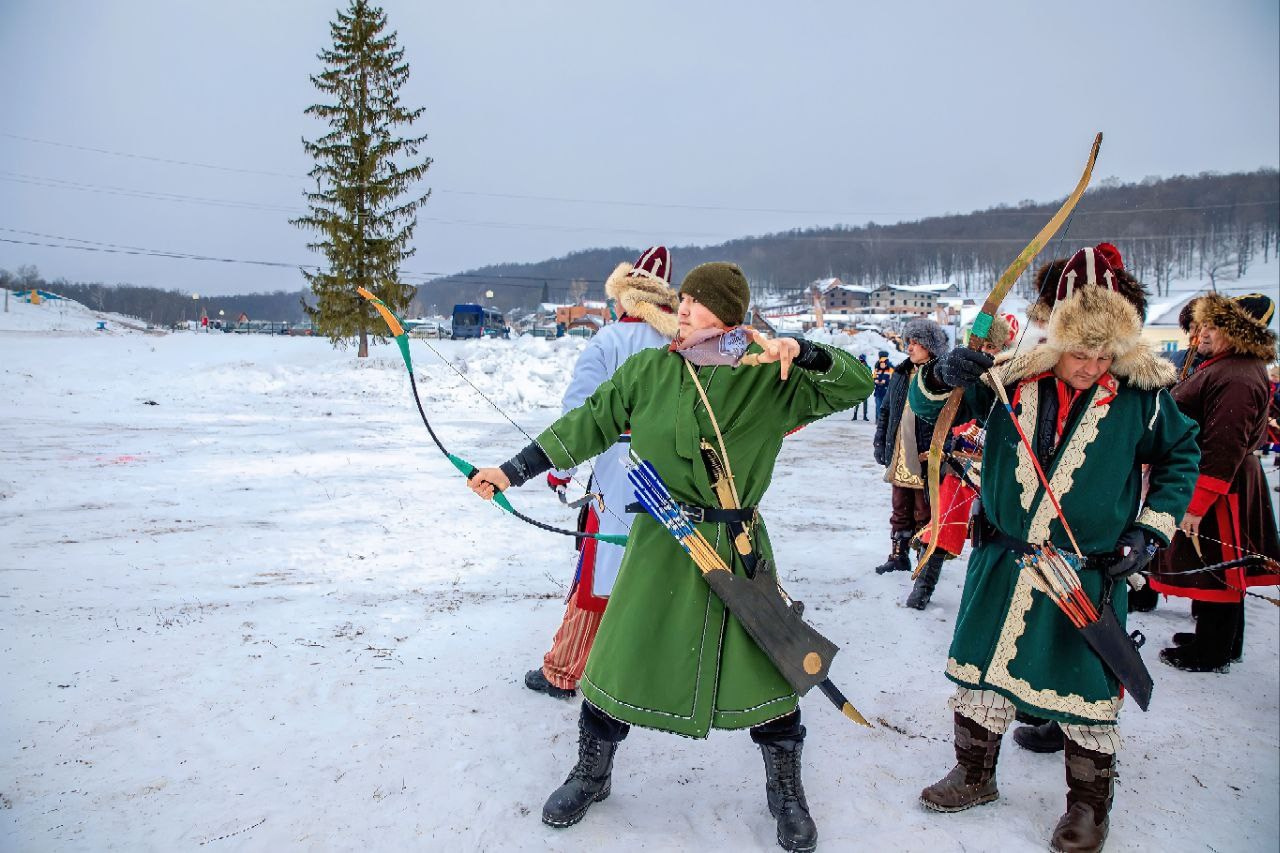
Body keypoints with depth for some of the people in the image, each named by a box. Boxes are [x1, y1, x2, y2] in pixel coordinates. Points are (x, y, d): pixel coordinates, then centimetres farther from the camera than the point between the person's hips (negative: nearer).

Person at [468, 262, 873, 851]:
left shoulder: (771, 380, -4)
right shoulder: (649, 370, -2)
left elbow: (855, 385, -3)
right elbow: (590, 424, 3)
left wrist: (802, 353, -21)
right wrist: (514, 470, 0)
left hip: (740, 548, 0)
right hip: (661, 543, 1)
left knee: (766, 668, 6)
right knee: (620, 660, 7)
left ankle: (785, 789, 33)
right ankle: (591, 773, 34)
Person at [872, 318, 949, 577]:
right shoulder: (900, 374, 9)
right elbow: (886, 410, 17)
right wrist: (881, 442, 11)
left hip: (925, 461, -6)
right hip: (899, 459, 6)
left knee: (924, 514, 6)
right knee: (900, 511, 17)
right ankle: (898, 556, 29)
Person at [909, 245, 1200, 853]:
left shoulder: (1140, 393, -8)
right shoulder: (1011, 379, -7)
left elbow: (1181, 456, 8)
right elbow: (927, 406, -2)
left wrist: (1149, 530, -1)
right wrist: (944, 378, -25)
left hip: (1091, 570, -2)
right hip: (1003, 561, 2)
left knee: (1085, 687, 7)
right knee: (981, 666, 12)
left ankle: (1089, 804, 30)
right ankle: (974, 775, 33)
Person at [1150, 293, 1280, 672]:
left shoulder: (1237, 381, -25)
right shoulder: (1225, 365, 10)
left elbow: (1223, 450, -29)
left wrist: (1195, 504, -27)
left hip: (1217, 490, -11)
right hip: (1219, 484, 11)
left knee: (1214, 570, 2)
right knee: (1216, 570, 21)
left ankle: (1211, 654, 16)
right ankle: (1221, 641, 37)